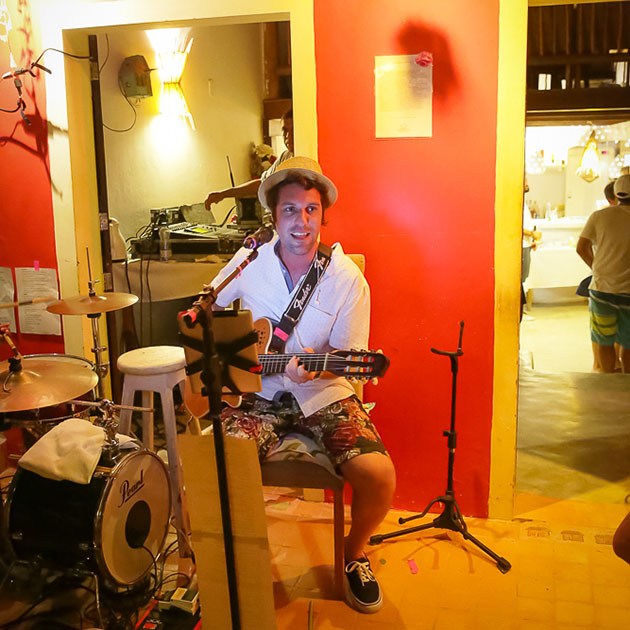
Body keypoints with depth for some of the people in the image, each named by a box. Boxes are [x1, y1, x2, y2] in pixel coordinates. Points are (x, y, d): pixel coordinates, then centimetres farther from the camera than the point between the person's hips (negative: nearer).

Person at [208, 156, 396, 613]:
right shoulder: (249, 262, 0)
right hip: (259, 392, 2)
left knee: (378, 474, -24)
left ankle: (354, 555, 10)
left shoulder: (348, 278, -8)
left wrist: (315, 367, -28)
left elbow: (348, 358, -7)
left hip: (324, 394, -1)